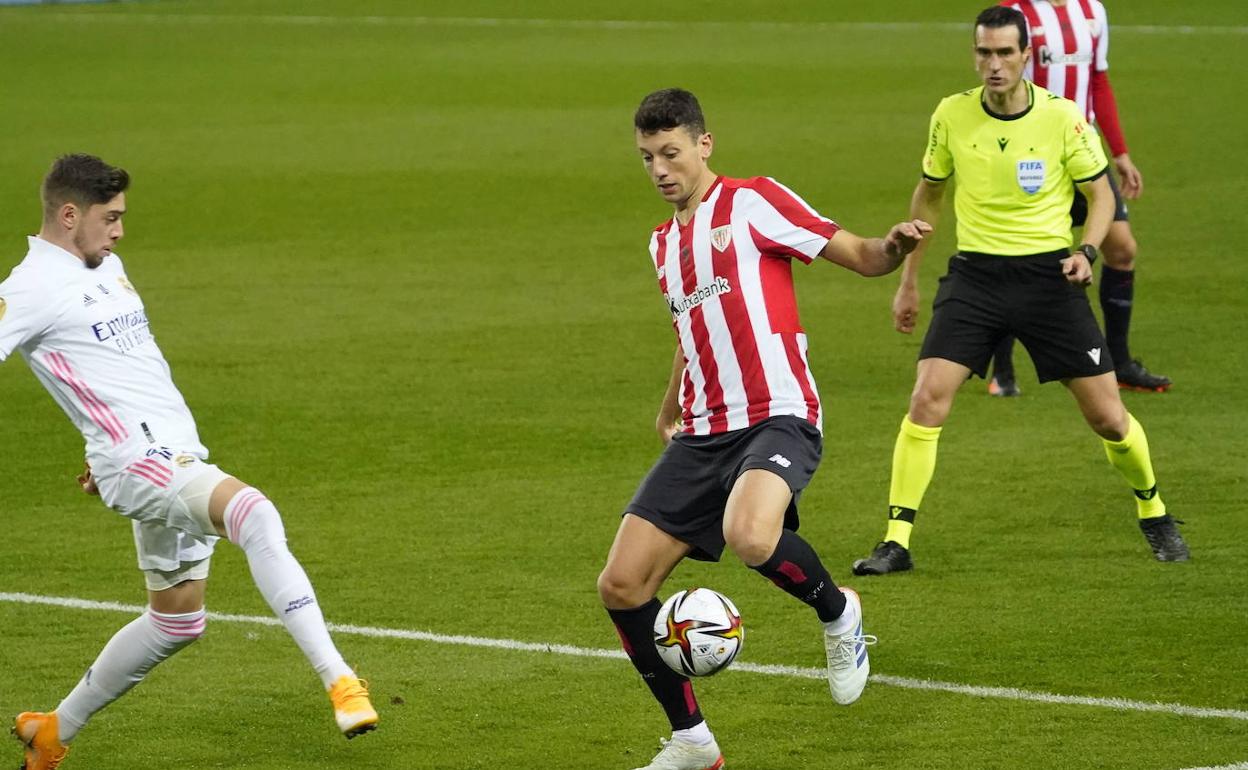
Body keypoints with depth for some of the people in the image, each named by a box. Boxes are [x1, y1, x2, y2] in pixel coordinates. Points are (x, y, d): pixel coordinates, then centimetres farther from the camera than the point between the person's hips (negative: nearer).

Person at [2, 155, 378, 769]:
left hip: (177, 455, 10)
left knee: (176, 620, 17)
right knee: (256, 515, -32)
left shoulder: (106, 268, 19)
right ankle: (339, 681, -38)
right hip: (137, 459, -10)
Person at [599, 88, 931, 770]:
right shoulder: (663, 242, 20)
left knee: (749, 537, -37)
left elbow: (859, 255, -4)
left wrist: (894, 247, -26)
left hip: (778, 419, -7)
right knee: (621, 586, -4)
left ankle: (837, 614, -4)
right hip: (703, 434, 7)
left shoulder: (753, 202, -1)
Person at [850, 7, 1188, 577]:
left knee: (1108, 417, 0)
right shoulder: (951, 115, -2)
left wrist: (1086, 252, -15)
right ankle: (896, 542, -9)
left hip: (1049, 275, -1)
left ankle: (1154, 514, 28)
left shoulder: (1062, 117, -8)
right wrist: (908, 281, 15)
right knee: (926, 401, -16)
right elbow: (928, 195, 13)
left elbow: (1101, 194, 4)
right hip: (975, 274, 1)